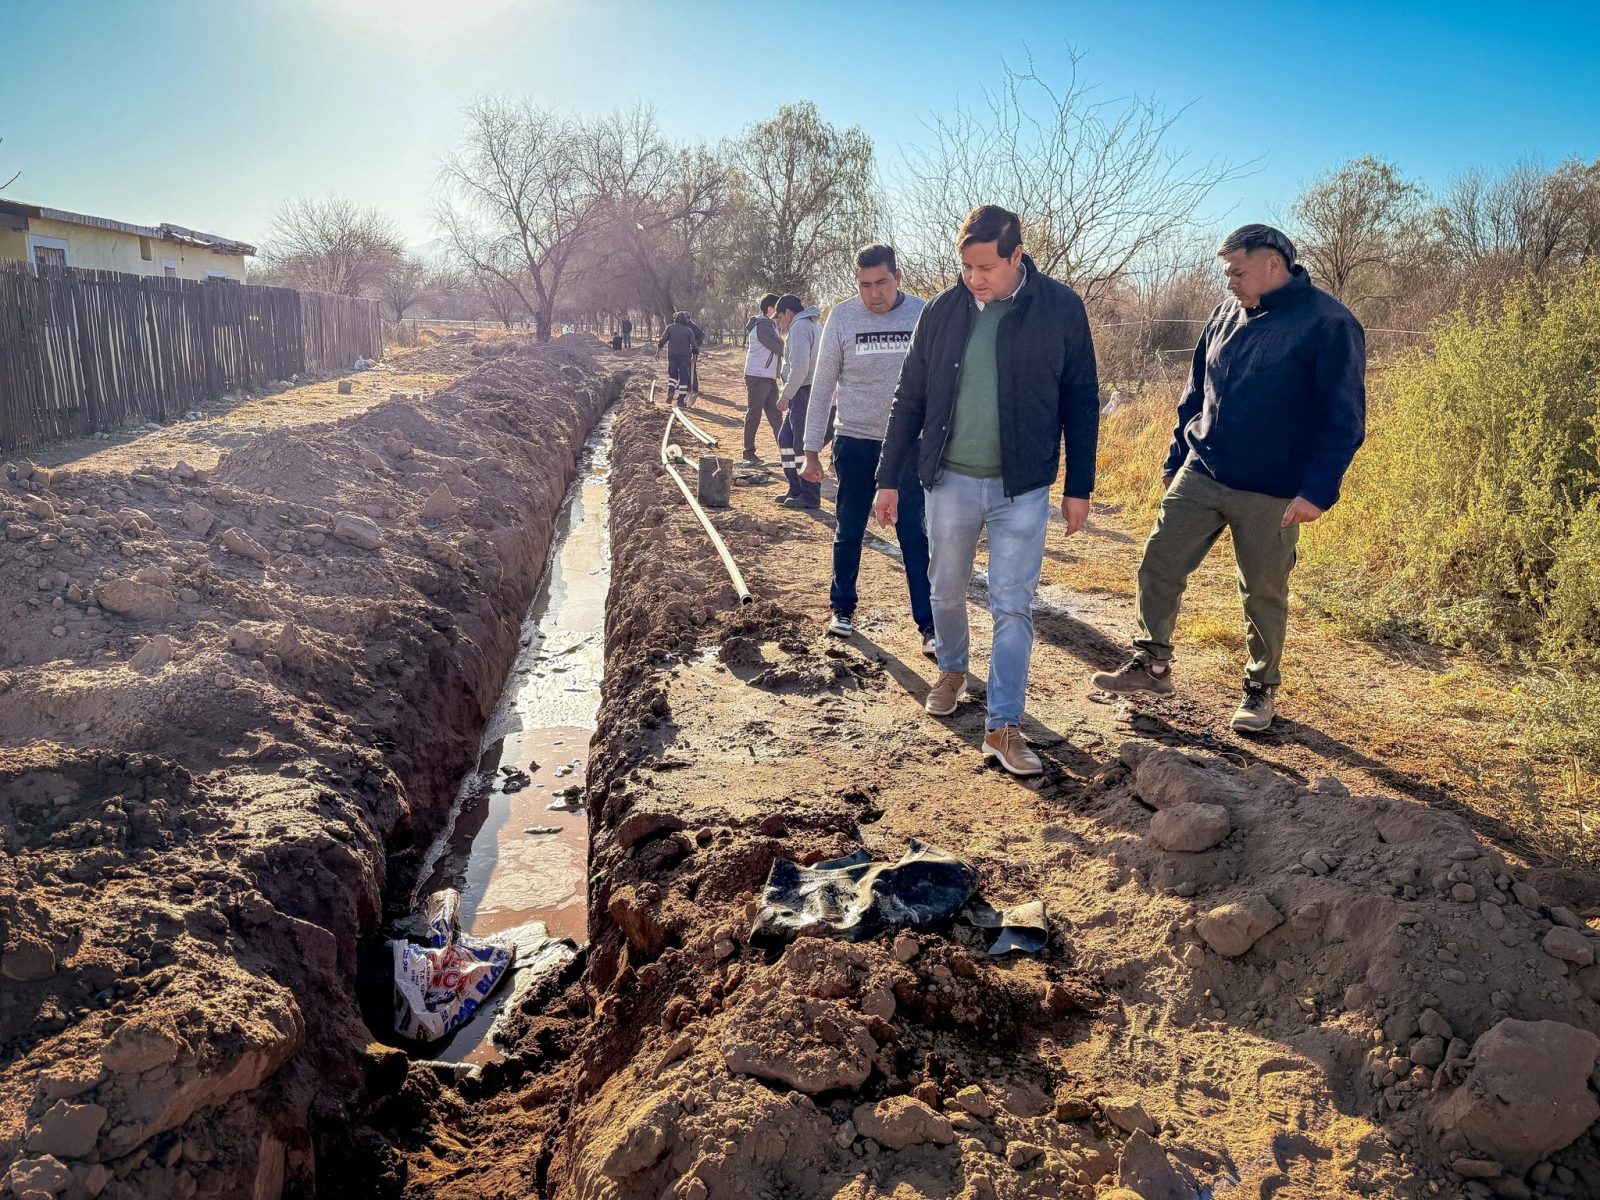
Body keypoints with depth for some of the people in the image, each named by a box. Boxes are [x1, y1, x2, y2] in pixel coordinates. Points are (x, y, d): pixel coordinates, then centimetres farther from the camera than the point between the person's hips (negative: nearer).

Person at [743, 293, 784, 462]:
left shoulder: (768, 324, 16)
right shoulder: (763, 326, -16)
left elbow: (777, 347, 15)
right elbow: (780, 348, -17)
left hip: (769, 378, 10)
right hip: (757, 377, -10)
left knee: (775, 414, 8)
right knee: (754, 414, -1)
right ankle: (748, 451, 7)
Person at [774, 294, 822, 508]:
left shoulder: (799, 328, -14)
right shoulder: (813, 326, 20)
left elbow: (799, 368, -23)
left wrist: (785, 396, -18)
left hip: (805, 392, -11)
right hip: (804, 394, 11)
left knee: (802, 444, -6)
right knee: (786, 438, 16)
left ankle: (810, 496, -2)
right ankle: (796, 489, 21)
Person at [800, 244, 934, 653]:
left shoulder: (923, 314, -5)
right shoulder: (842, 317, -5)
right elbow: (823, 385, -1)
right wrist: (812, 450, -1)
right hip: (855, 442, 1)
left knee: (914, 535, 1)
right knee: (849, 531, 13)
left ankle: (928, 625, 7)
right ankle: (842, 609, 30)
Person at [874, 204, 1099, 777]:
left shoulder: (1060, 308, -5)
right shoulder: (941, 311, 0)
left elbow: (1080, 402, 0)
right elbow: (910, 399, 6)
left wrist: (1078, 487, -1)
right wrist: (890, 478, 6)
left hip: (1022, 487, -2)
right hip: (950, 480, 3)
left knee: (1013, 607, -2)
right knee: (947, 592, 16)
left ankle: (1003, 727, 4)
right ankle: (952, 671, 42)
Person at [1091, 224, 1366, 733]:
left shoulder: (1328, 324, -10)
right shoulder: (1227, 313, 8)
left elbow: (1343, 419, -12)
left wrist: (1317, 490, -19)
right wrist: (1175, 460, 17)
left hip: (1271, 494, -5)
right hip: (1199, 476, 5)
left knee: (1263, 593, 7)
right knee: (1159, 560, 0)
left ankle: (1262, 687, 25)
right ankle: (1152, 663, 14)